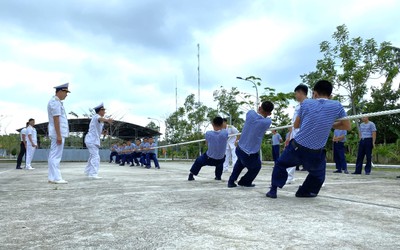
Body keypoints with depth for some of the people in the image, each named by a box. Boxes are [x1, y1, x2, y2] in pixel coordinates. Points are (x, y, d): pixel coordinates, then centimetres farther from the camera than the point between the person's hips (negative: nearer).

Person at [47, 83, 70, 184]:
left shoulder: (56, 102, 20)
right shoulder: (55, 102, -12)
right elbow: (56, 119, -19)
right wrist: (59, 135, -22)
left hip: (57, 134, 10)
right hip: (58, 133, -10)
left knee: (53, 156, 9)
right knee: (56, 156, -9)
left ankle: (52, 178, 12)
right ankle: (56, 178, -8)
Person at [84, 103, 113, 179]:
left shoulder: (96, 117, 19)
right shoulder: (96, 116, -12)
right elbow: (100, 119, -39)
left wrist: (102, 132, 6)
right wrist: (107, 120, -61)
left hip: (93, 140, 11)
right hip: (92, 140, -11)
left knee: (92, 156, 21)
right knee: (95, 157, -18)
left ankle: (88, 171, 32)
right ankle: (93, 174, -24)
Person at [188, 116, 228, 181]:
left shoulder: (208, 133, -17)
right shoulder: (225, 132, -18)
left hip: (208, 159, -1)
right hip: (220, 160, 1)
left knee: (198, 161, 31)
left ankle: (191, 176, 40)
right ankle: (218, 176, 42)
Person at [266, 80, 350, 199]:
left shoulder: (306, 103, 1)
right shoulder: (337, 106, -1)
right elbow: (347, 126, 10)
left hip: (296, 147, 0)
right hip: (316, 153, 0)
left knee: (280, 164, 26)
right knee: (318, 174, 30)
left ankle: (273, 190, 19)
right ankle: (304, 191, 31)